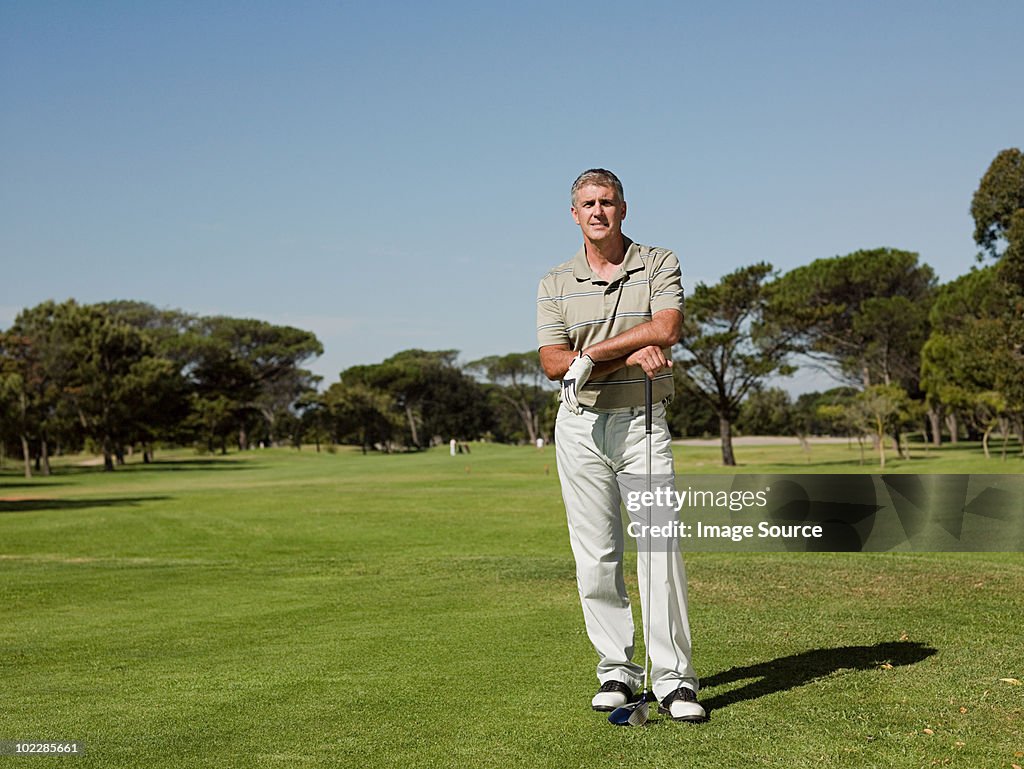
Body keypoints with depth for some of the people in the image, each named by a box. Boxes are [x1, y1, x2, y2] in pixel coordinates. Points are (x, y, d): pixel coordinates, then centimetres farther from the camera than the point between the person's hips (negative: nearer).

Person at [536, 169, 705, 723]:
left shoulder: (659, 265, 4)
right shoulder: (555, 284, 8)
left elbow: (666, 329, -15)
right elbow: (552, 363, -5)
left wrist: (592, 353, -15)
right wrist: (628, 356, -16)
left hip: (644, 423, -1)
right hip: (580, 427, 2)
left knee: (660, 548, -8)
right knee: (596, 557, 2)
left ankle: (673, 679, -4)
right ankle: (617, 672, 12)